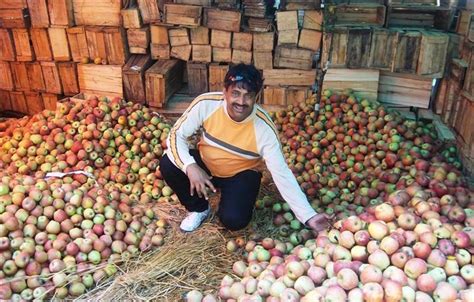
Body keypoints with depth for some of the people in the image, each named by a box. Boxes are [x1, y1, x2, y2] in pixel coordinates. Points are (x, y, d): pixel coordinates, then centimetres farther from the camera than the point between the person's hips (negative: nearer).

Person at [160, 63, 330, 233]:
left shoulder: (264, 128, -29)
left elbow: (282, 174, -26)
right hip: (205, 164, 3)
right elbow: (176, 135, -18)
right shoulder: (206, 104, -26)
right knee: (168, 164, -24)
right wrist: (190, 167, -36)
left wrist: (308, 216, -30)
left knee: (234, 220, -26)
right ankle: (199, 209, 3)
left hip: (242, 174, -2)